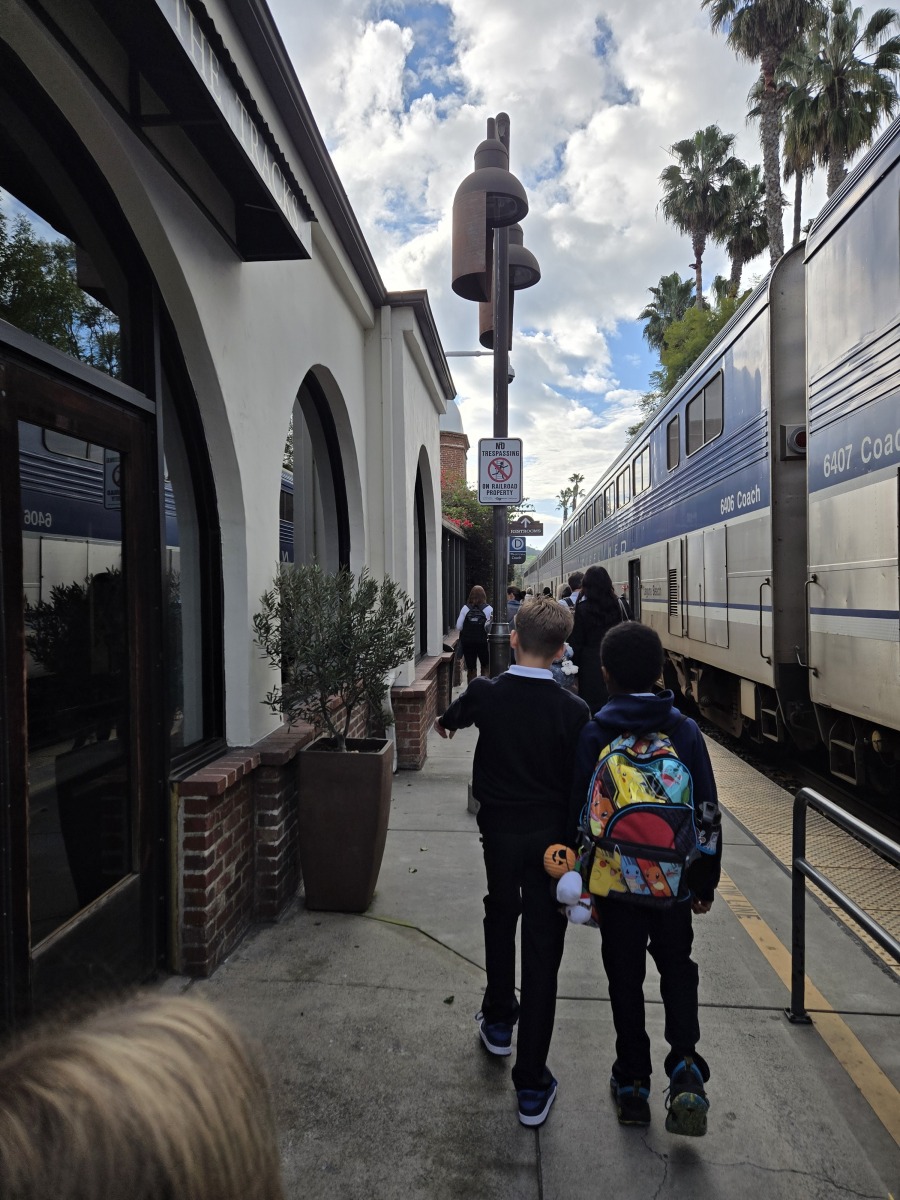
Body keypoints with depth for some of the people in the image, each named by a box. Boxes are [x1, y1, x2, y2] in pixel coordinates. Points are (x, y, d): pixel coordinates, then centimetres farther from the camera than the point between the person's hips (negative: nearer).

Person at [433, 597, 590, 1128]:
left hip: (499, 828, 2)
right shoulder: (573, 710, -14)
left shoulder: (486, 694, -10)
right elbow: (580, 785, -9)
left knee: (501, 918, 27)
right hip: (551, 836, -1)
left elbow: (450, 719, 14)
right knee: (542, 949, 6)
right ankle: (532, 1084, 14)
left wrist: (445, 722, 38)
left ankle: (499, 1020, 46)